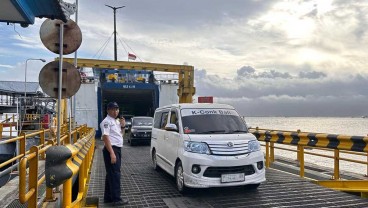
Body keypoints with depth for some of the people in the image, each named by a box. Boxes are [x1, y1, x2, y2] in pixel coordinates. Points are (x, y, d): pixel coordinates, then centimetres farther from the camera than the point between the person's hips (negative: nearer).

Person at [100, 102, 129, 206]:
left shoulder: (116, 121, 15)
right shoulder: (106, 122, -13)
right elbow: (105, 137, -21)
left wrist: (122, 126, 6)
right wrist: (112, 153, -27)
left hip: (117, 149, 9)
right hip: (111, 149, -9)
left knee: (111, 174, 14)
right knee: (115, 174, -7)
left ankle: (108, 197, 23)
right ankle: (116, 199, -1)